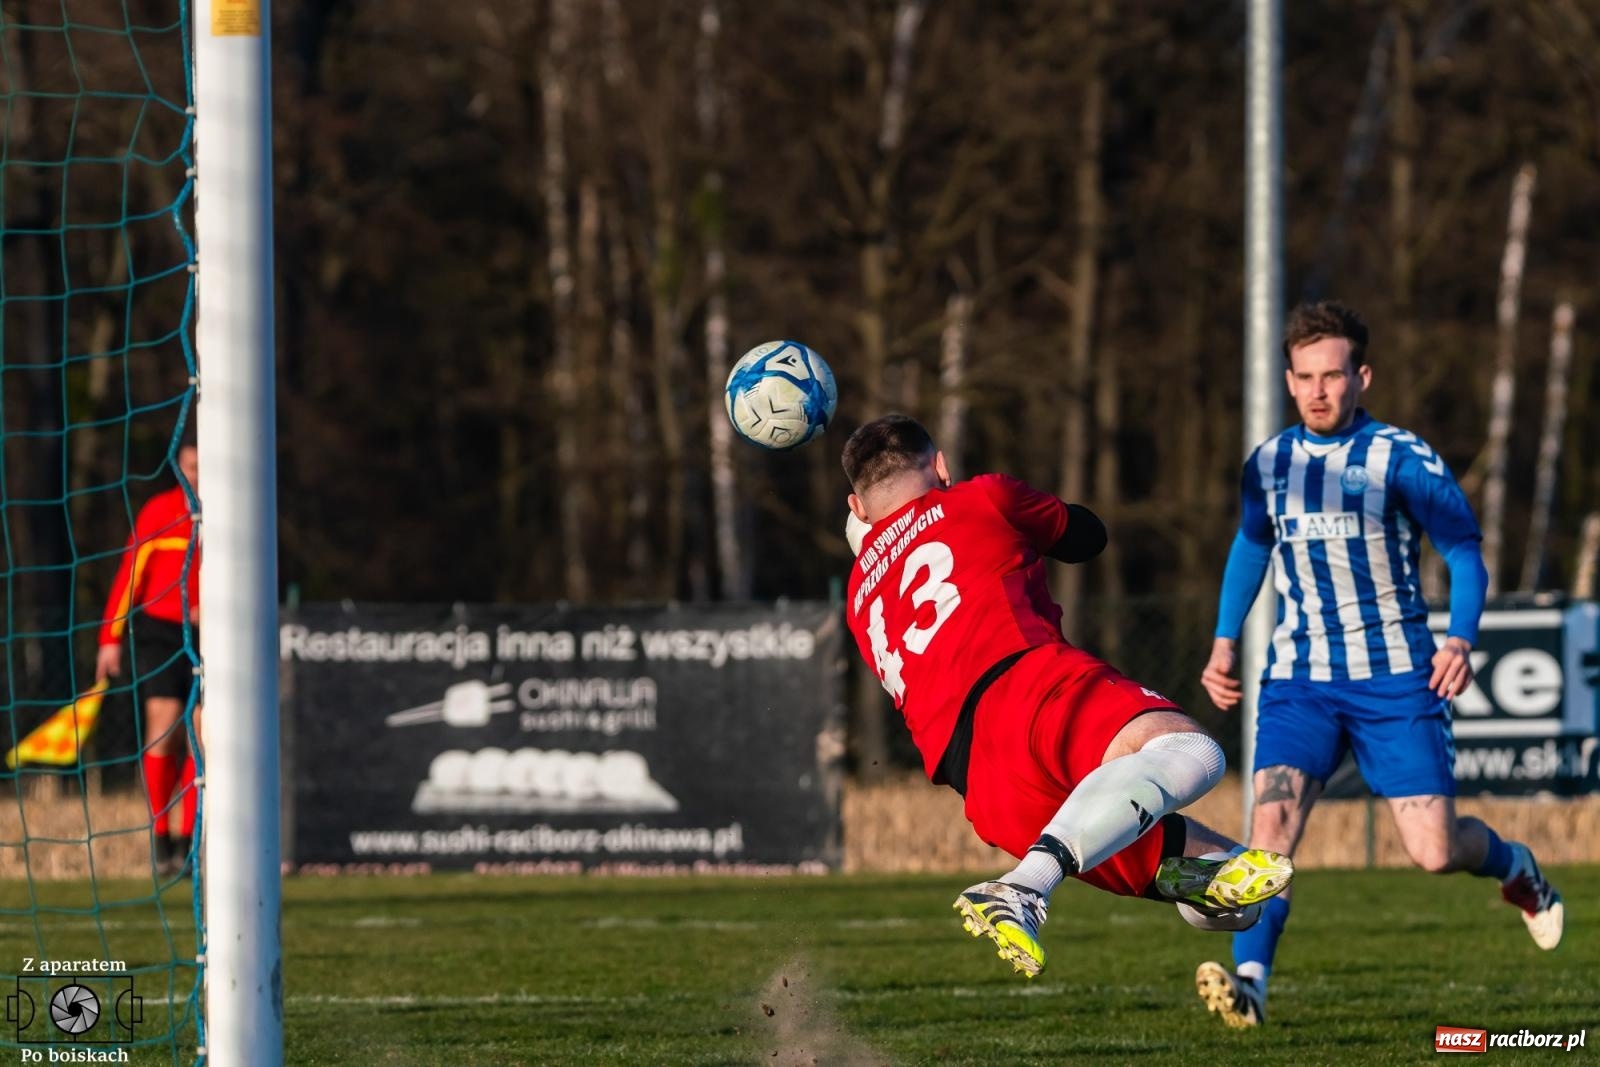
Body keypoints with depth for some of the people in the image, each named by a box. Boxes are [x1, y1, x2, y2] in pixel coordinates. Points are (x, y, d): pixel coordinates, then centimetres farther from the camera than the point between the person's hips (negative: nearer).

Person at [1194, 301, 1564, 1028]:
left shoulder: (1400, 459, -7)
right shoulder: (1267, 466, 7)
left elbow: (1463, 551, -6)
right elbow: (1250, 549, 25)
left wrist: (1460, 640, -21)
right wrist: (1224, 643, 17)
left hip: (1395, 679, -3)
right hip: (1298, 681, 3)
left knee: (1434, 852, -6)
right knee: (1272, 820, -21)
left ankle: (1515, 868, 30)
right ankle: (1249, 982, -28)